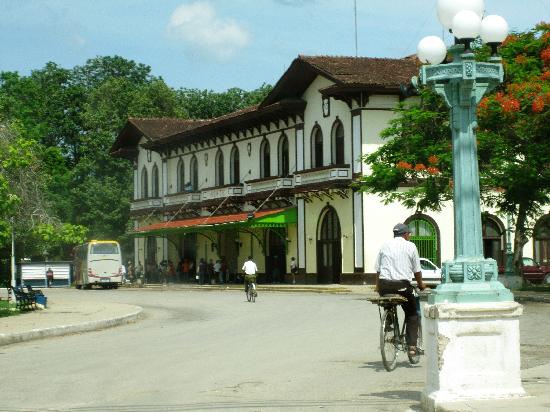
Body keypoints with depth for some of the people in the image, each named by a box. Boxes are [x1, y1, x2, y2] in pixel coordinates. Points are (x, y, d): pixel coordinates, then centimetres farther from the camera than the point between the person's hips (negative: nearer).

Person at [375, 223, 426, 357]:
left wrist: (378, 286, 20)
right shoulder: (410, 246, 5)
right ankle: (412, 344, 2)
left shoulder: (385, 245, 11)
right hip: (403, 285, -2)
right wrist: (421, 284, 23)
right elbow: (417, 270, 7)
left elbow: (378, 269, 10)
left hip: (385, 284, 2)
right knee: (412, 314, 11)